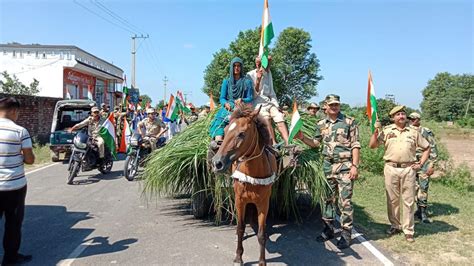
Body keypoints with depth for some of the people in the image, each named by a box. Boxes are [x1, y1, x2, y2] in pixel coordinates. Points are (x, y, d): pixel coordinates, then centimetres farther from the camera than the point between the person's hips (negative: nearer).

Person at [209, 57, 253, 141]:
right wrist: (226, 103, -13)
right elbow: (222, 98, 10)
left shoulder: (247, 82, 10)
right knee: (220, 121, -25)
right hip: (227, 108, 2)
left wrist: (242, 100, -15)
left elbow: (250, 98, 6)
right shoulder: (226, 82, 14)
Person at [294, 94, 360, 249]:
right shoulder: (321, 124, 10)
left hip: (344, 166, -4)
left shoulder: (349, 122, -2)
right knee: (328, 199, 12)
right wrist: (302, 137, 1)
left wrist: (355, 166, -11)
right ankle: (328, 229, 26)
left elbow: (355, 145, -4)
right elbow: (315, 143, 17)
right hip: (327, 166, 5)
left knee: (345, 201, -1)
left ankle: (346, 234, 10)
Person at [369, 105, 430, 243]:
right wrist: (376, 131, -10)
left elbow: (426, 148, 17)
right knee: (392, 199, 8)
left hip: (408, 169, 0)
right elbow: (372, 145, 0)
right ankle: (395, 226, 23)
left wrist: (420, 164, 7)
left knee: (409, 201, 4)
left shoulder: (413, 132, 9)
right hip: (391, 168, 0)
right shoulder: (386, 130, 5)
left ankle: (408, 230, 13)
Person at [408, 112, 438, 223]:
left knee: (423, 187, -7)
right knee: (415, 187, 9)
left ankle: (423, 212, -2)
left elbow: (433, 149, -5)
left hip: (424, 163, -5)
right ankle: (419, 209, 20)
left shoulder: (427, 132, -4)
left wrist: (432, 165, -10)